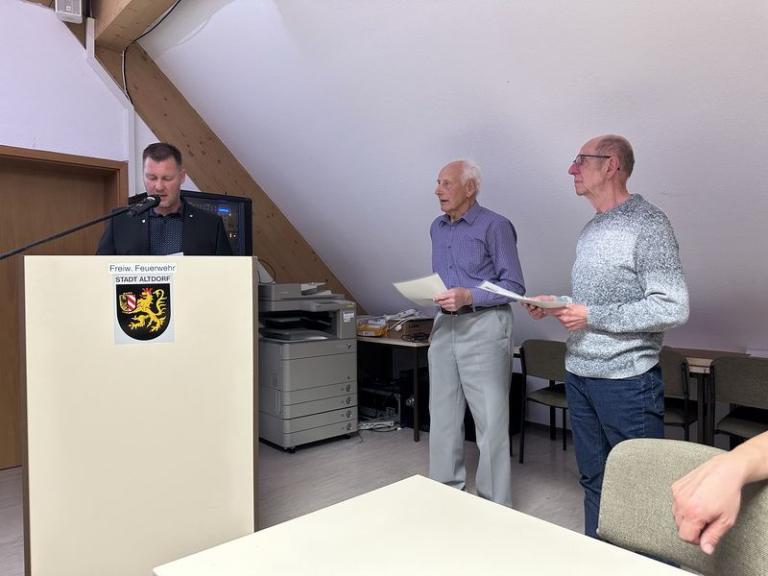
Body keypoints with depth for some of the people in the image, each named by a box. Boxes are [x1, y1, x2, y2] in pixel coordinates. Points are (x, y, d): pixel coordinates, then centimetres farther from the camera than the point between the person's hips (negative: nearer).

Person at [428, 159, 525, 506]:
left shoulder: (495, 226, -7)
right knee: (442, 416, 12)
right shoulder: (437, 227, 14)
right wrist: (428, 293, 5)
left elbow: (514, 286, -10)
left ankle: (495, 506, 15)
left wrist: (469, 297, -21)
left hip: (484, 326, -7)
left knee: (491, 421, 1)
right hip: (445, 326, 7)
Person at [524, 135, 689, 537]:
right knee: (593, 479, 17)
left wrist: (591, 317, -18)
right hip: (579, 375, 8)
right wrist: (557, 307, 3)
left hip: (626, 380, -7)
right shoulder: (591, 230, 13)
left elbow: (672, 308, -19)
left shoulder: (647, 224, -11)